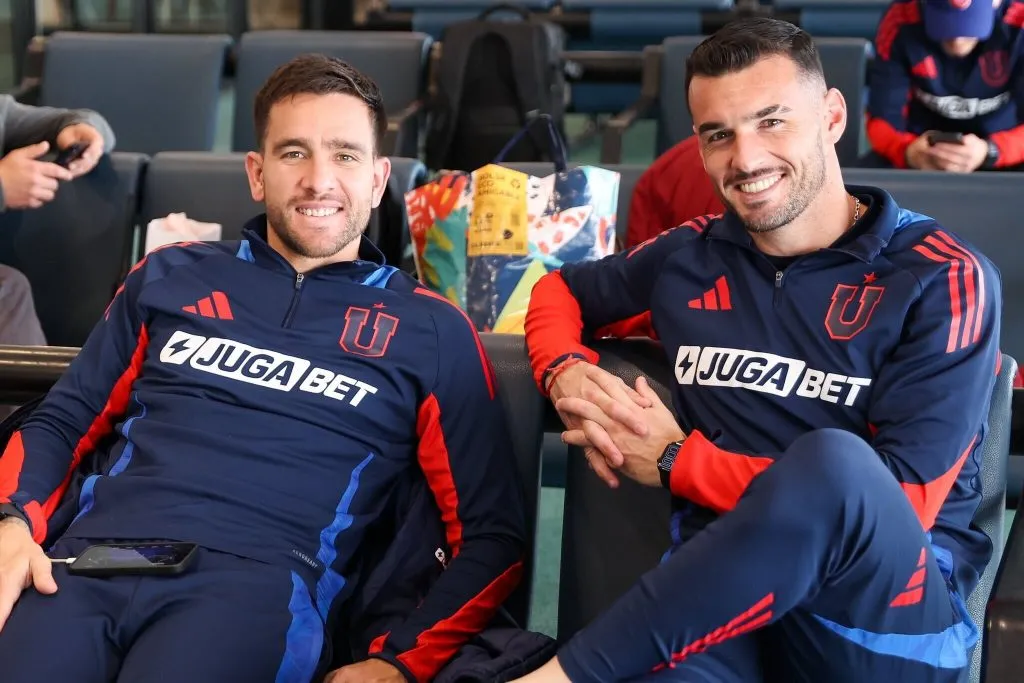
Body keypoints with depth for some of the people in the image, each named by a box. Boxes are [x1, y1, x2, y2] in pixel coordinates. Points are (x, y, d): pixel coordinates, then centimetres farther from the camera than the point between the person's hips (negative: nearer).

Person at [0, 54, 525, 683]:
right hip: (92, 555, 3)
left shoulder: (430, 332, 13)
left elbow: (492, 535, 11)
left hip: (259, 578, -2)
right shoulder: (170, 276, 21)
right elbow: (63, 423, 24)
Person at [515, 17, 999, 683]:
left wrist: (675, 461, -8)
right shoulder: (693, 255, 12)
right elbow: (559, 291, 30)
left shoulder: (943, 279, -2)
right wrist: (568, 373, 4)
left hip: (898, 610, 1)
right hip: (723, 587, 0)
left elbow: (904, 504, -10)